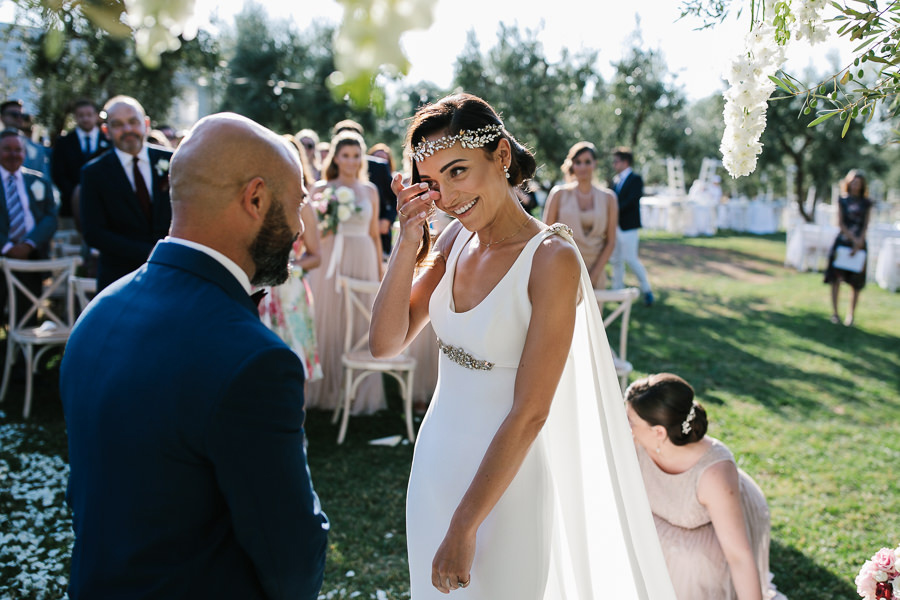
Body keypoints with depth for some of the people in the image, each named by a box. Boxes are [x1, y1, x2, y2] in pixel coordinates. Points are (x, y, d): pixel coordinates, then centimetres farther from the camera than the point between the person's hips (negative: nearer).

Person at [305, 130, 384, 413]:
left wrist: (380, 273, 10)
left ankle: (361, 393, 10)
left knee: (361, 324, 1)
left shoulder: (370, 190, 10)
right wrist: (326, 223, -15)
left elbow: (374, 234, 13)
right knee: (328, 323, 2)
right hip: (330, 263, -1)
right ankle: (326, 391, 14)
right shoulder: (321, 189, 4)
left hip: (362, 262, 1)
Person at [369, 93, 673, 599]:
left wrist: (465, 526, -18)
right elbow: (385, 343, -4)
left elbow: (529, 413, -21)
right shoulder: (455, 239, -1)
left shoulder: (552, 259, -21)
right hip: (434, 461, 6)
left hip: (501, 481, -6)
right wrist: (408, 244, -15)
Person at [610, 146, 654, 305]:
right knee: (615, 259, 10)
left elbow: (631, 201, -18)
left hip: (628, 226, -7)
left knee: (630, 258, -7)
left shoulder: (636, 179, -8)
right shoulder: (616, 180, 14)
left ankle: (646, 290, 6)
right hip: (615, 226, 8)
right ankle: (618, 290, 20)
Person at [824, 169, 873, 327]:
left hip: (859, 243, 1)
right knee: (836, 277, -5)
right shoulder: (842, 200, 6)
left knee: (856, 281, 0)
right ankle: (834, 312, 3)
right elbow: (840, 223, -1)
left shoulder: (866, 203, 8)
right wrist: (853, 238, -12)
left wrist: (858, 243, -10)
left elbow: (866, 225, 3)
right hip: (842, 241, -1)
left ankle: (851, 315, 8)